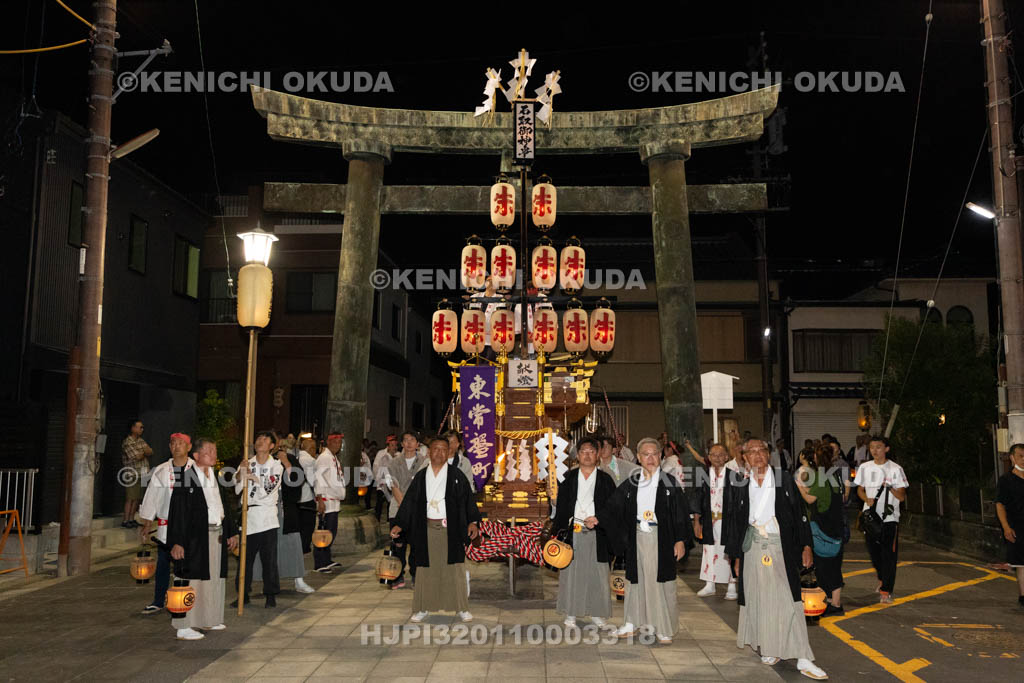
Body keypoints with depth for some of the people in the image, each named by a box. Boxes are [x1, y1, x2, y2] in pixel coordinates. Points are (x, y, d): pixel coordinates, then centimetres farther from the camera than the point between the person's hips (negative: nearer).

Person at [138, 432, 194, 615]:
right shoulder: (160, 471, 7)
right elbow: (151, 497, 10)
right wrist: (146, 525, 9)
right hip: (165, 525, 3)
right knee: (162, 564, 8)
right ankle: (158, 601, 21)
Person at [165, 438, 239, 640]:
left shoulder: (216, 477, 11)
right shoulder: (186, 479, -11)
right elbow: (177, 512, -13)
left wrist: (231, 532, 15)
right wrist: (177, 542, -18)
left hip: (217, 535, 8)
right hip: (196, 537, -8)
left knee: (214, 578, 14)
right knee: (192, 580, -3)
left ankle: (208, 619, 27)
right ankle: (184, 626, 5)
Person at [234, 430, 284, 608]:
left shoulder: (276, 466, 3)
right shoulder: (246, 465, 9)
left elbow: (269, 488, -9)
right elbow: (237, 490, -1)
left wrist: (253, 477, -13)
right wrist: (241, 473, -15)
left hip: (267, 517, -2)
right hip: (248, 516, 2)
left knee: (269, 558, -1)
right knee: (245, 557, 6)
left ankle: (271, 595, 8)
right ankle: (244, 594, 18)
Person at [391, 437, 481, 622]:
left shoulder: (456, 475, 2)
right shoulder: (420, 477, 8)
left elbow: (467, 499, -1)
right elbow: (409, 501, 7)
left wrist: (473, 522, -11)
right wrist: (399, 524, 0)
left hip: (450, 529, -2)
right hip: (426, 529, 2)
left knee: (454, 569, 0)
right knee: (426, 569, 5)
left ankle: (461, 608, 10)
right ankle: (422, 608, 16)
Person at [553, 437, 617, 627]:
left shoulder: (605, 479, 6)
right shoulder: (569, 478, 7)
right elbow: (561, 506, 5)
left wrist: (599, 520, -8)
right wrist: (558, 531, -1)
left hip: (597, 534, 0)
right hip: (572, 532, 0)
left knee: (597, 574, 3)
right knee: (571, 572, 3)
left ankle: (596, 612, 17)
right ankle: (571, 613, 13)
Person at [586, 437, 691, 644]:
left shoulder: (669, 483, 1)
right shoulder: (631, 483, 8)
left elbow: (680, 513, 0)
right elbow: (614, 506, 3)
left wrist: (681, 540, -6)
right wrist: (598, 518, -14)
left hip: (661, 539, -3)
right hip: (637, 537, 3)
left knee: (662, 582, -1)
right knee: (636, 579, 9)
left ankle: (665, 628, 10)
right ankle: (632, 622, 22)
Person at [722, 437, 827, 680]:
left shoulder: (784, 479, 2)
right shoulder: (738, 485, 3)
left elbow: (799, 513, 4)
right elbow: (732, 522, 7)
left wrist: (806, 546, -1)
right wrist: (736, 556, 6)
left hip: (781, 548, -1)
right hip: (753, 549, 1)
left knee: (788, 600, -5)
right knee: (758, 600, 7)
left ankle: (803, 659, -3)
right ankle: (767, 649, 24)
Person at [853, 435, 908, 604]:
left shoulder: (895, 469, -3)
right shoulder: (864, 468, 7)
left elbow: (902, 497, -5)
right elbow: (860, 490, 13)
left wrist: (890, 488, -23)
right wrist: (867, 499, -8)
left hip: (889, 517, -3)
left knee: (889, 554, -6)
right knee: (873, 551, 11)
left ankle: (886, 591, -1)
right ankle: (881, 577, 38)